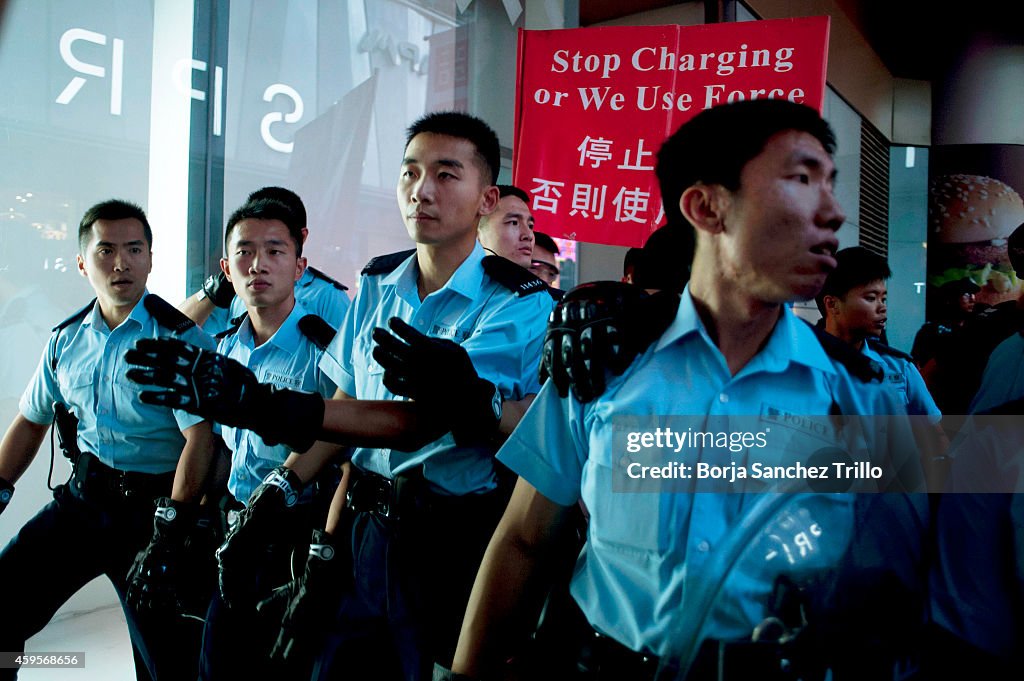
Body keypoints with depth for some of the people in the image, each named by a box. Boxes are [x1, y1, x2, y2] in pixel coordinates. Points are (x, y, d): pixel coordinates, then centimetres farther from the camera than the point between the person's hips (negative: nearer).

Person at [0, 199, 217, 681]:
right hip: (81, 497, 5)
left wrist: (169, 529, -23)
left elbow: (199, 437, -19)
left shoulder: (179, 339, -12)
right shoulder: (67, 339, 7)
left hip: (148, 505, -5)